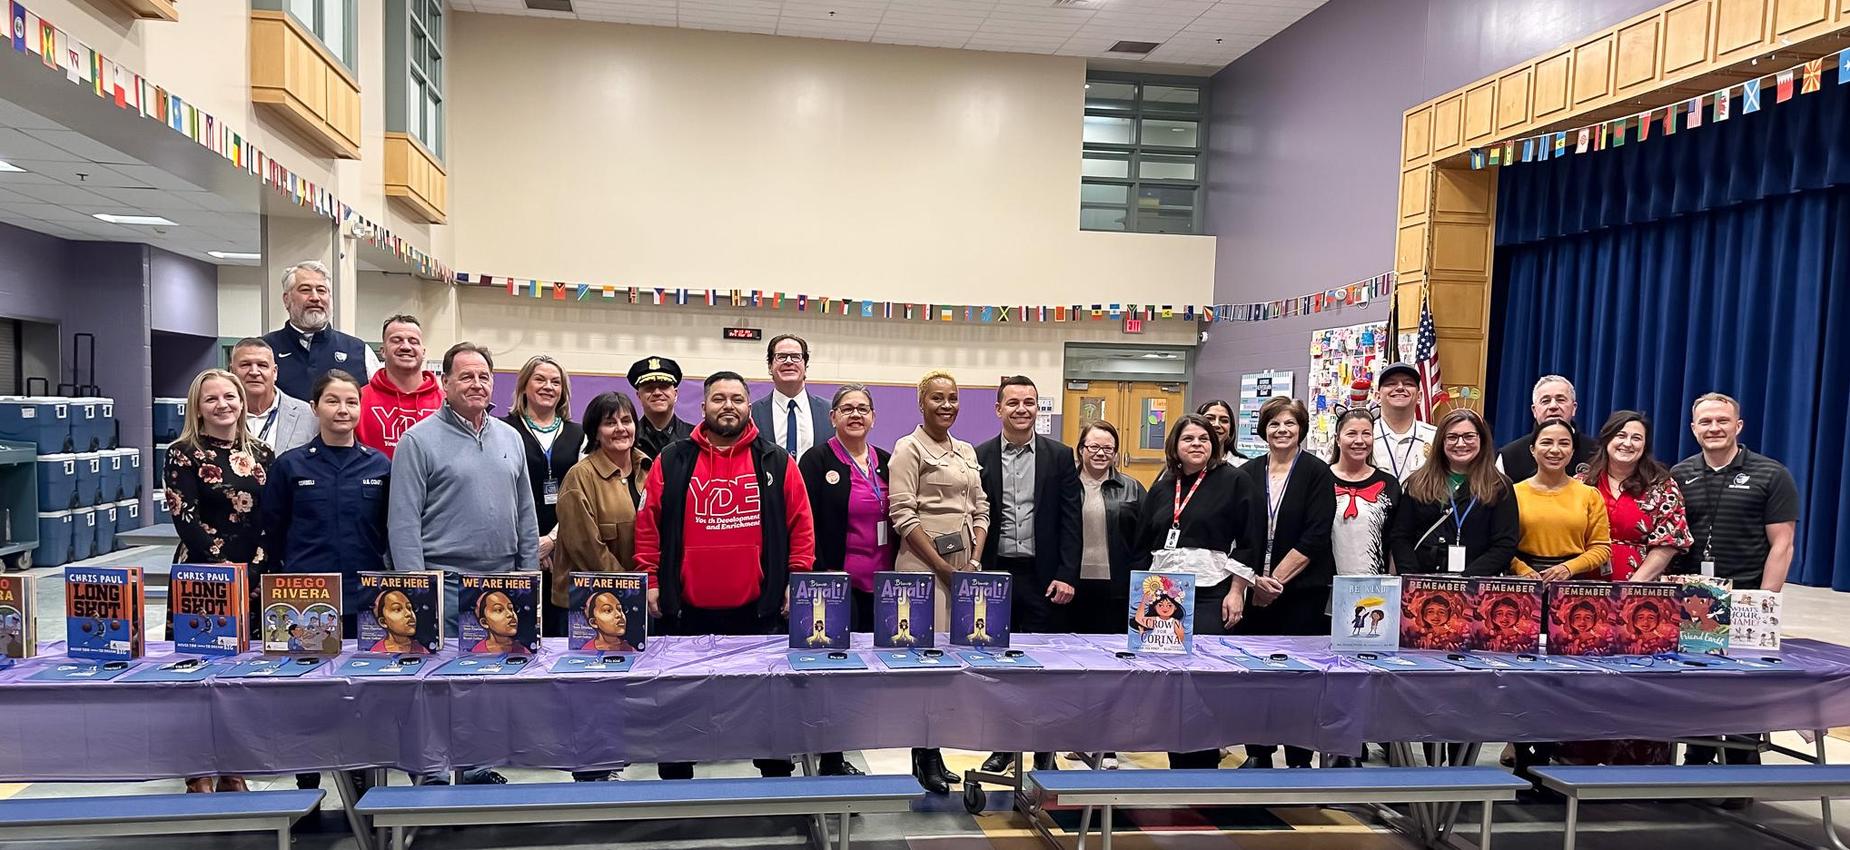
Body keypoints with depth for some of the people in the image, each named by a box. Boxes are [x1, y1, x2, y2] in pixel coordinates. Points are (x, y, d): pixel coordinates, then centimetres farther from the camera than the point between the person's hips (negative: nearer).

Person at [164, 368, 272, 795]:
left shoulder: (261, 454, 10)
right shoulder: (183, 454, -1)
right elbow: (185, 519, -9)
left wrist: (255, 566, -4)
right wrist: (224, 566, -14)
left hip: (254, 579, 4)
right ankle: (199, 776, 10)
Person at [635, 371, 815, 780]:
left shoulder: (776, 463, 3)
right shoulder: (672, 462, 4)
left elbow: (801, 527, 3)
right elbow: (648, 524, 4)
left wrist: (796, 582, -2)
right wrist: (651, 581, -1)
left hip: (759, 609, 0)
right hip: (686, 609, 1)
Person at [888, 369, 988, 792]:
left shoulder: (966, 452, 17)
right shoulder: (909, 448, -3)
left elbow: (980, 509, 17)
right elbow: (902, 514, -10)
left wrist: (975, 560, 1)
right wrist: (943, 567, -12)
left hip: (965, 563, 6)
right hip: (924, 563, -6)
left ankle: (930, 753, 18)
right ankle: (926, 756, 8)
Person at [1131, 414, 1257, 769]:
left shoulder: (1234, 482, 1)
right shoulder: (1162, 489, 16)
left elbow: (1249, 541, -4)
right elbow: (1142, 546, 18)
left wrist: (1236, 592, -9)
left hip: (1211, 594, -5)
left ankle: (1203, 762, 3)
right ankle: (1178, 762, 17)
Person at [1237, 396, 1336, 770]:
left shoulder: (1317, 474, -1)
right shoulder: (1247, 474, 8)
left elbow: (1314, 537, -8)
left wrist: (1276, 579, -12)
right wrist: (1252, 578, -7)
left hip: (1302, 591, -3)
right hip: (1254, 590, 3)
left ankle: (1299, 760, 14)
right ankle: (1258, 753, 20)